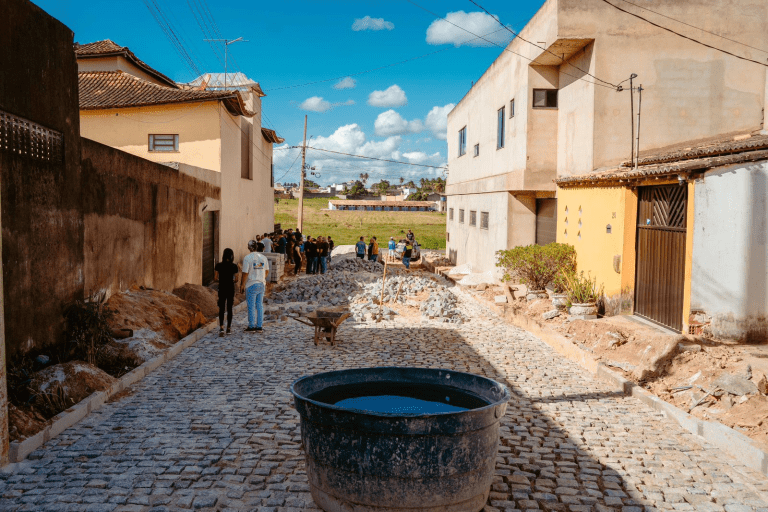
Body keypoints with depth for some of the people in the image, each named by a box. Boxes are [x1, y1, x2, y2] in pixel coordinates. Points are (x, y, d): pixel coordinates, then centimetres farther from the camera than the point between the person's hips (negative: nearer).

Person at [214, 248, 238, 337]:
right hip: (231, 289, 0)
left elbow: (215, 278, -6)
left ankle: (221, 327, -13)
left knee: (221, 309, 4)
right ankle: (228, 328, 17)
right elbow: (236, 279, -7)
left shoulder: (219, 265, -5)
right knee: (229, 309, 12)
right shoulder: (234, 266, -6)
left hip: (222, 289, 0)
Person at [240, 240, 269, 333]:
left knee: (251, 306, 2)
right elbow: (267, 271, 13)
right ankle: (259, 326, 13)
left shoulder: (247, 258, -12)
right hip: (261, 284, 5)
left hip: (251, 284, -5)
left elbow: (245, 273, -13)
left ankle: (251, 327, 6)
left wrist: (242, 285, -4)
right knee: (259, 305, 10)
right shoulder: (264, 257, 5)